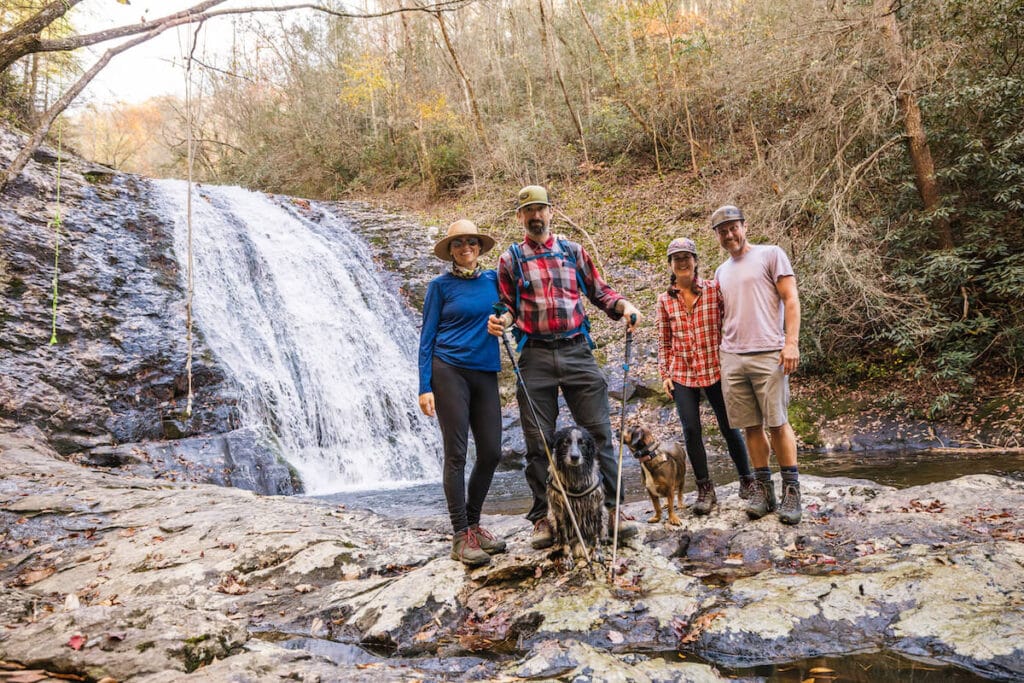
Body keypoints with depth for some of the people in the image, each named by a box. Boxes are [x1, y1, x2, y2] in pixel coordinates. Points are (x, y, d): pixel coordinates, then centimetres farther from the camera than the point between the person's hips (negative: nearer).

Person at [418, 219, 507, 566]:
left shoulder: (493, 279, 11)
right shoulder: (440, 286, 2)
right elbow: (427, 337, 0)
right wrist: (425, 387, -7)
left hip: (485, 374, 4)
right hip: (449, 371, -4)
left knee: (491, 453, 3)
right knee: (456, 453, -4)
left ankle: (473, 523, 21)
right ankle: (461, 535, 2)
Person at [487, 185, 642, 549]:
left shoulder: (573, 251, 12)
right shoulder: (510, 259, 9)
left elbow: (599, 291, 14)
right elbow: (508, 306, 9)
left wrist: (624, 305, -5)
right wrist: (500, 321, -13)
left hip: (577, 351, 1)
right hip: (535, 356, -1)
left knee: (599, 433, -1)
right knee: (538, 441, 3)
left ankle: (611, 508, 10)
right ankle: (543, 517, 13)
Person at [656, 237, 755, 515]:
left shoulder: (714, 289, -2)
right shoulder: (665, 300, 4)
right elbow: (664, 342, 8)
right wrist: (664, 374, 4)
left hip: (715, 370, -1)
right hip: (682, 375, 2)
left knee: (728, 427, 5)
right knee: (691, 430, -2)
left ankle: (746, 479, 26)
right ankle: (705, 489, 12)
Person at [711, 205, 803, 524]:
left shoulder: (771, 255, 5)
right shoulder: (721, 272, 21)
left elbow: (791, 299, -2)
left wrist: (791, 342, -12)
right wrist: (720, 350, 18)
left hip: (768, 354, -5)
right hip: (731, 358, 5)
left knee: (778, 423, -4)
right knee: (751, 426, 5)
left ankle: (791, 490, 5)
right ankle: (763, 488, 13)